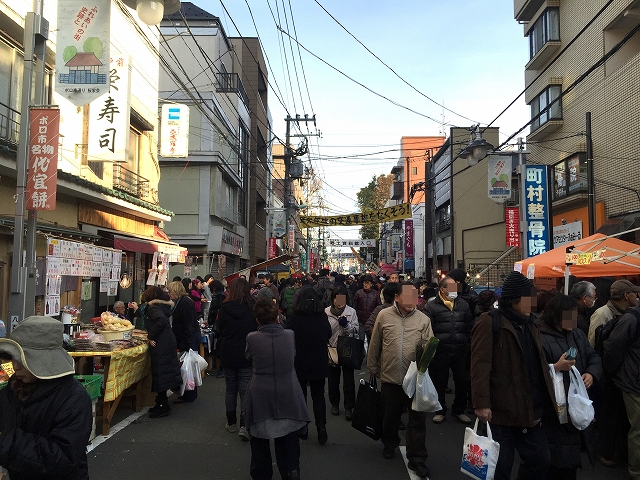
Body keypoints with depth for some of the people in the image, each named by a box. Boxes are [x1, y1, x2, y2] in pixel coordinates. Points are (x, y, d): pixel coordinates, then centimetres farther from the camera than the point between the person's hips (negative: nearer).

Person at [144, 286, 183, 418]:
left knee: (160, 375, -3)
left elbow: (161, 320, -28)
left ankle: (163, 406, 2)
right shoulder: (163, 306, 15)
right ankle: (161, 404, 24)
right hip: (168, 342, 9)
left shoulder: (153, 308, -11)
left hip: (160, 346, -9)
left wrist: (152, 336, -18)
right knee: (165, 373, 15)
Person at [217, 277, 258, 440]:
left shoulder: (224, 308, -9)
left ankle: (231, 423, 25)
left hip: (228, 355, 1)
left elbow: (219, 329, 3)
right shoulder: (252, 308, -10)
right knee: (245, 390, 3)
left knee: (230, 389, 15)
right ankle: (244, 425, -6)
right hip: (247, 355, -1)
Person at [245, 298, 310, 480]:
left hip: (260, 398, -1)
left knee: (259, 438, 19)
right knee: (288, 441, 15)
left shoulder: (252, 338, -14)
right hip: (288, 396, 1)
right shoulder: (290, 335, -11)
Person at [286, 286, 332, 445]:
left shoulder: (293, 317, -16)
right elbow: (328, 336, 5)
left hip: (299, 363, -1)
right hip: (319, 363, 1)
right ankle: (321, 426, -1)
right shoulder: (323, 316, -10)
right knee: (318, 396, 12)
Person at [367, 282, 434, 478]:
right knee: (390, 415, 19)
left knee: (418, 419, 5)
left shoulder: (423, 319, -3)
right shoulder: (384, 315, -5)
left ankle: (416, 458, 20)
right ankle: (390, 443, 44)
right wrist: (372, 369, 7)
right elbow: (374, 345, 2)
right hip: (390, 377, 0)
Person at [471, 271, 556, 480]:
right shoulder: (490, 322, -12)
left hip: (530, 412, 8)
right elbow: (480, 366, -18)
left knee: (541, 461, 15)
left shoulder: (530, 325, 14)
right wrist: (481, 403, -23)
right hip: (501, 411, -7)